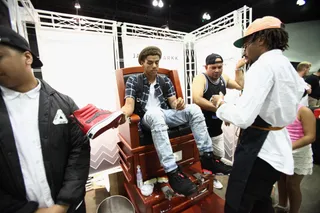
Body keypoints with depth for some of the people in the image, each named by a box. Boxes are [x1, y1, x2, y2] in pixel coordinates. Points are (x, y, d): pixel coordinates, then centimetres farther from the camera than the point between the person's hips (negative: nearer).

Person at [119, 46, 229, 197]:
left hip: (165, 116, 4)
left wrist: (178, 104, -21)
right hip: (147, 119, -3)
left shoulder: (165, 81, 12)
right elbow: (129, 105, -9)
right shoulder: (133, 81, 4)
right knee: (155, 112, -39)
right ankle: (173, 173, -40)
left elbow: (173, 103, 5)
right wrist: (122, 114, -33)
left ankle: (207, 156, -16)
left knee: (193, 109, -19)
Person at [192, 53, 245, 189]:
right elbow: (197, 99, -33)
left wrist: (238, 69, 18)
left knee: (219, 157, 20)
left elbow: (240, 86, 24)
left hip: (217, 127, 7)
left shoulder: (223, 78, 7)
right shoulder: (201, 78, -15)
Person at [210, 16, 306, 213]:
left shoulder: (263, 65, -17)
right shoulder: (290, 68, 13)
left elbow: (243, 118, -28)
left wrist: (221, 103, -9)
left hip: (258, 147, -10)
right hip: (278, 146, 10)